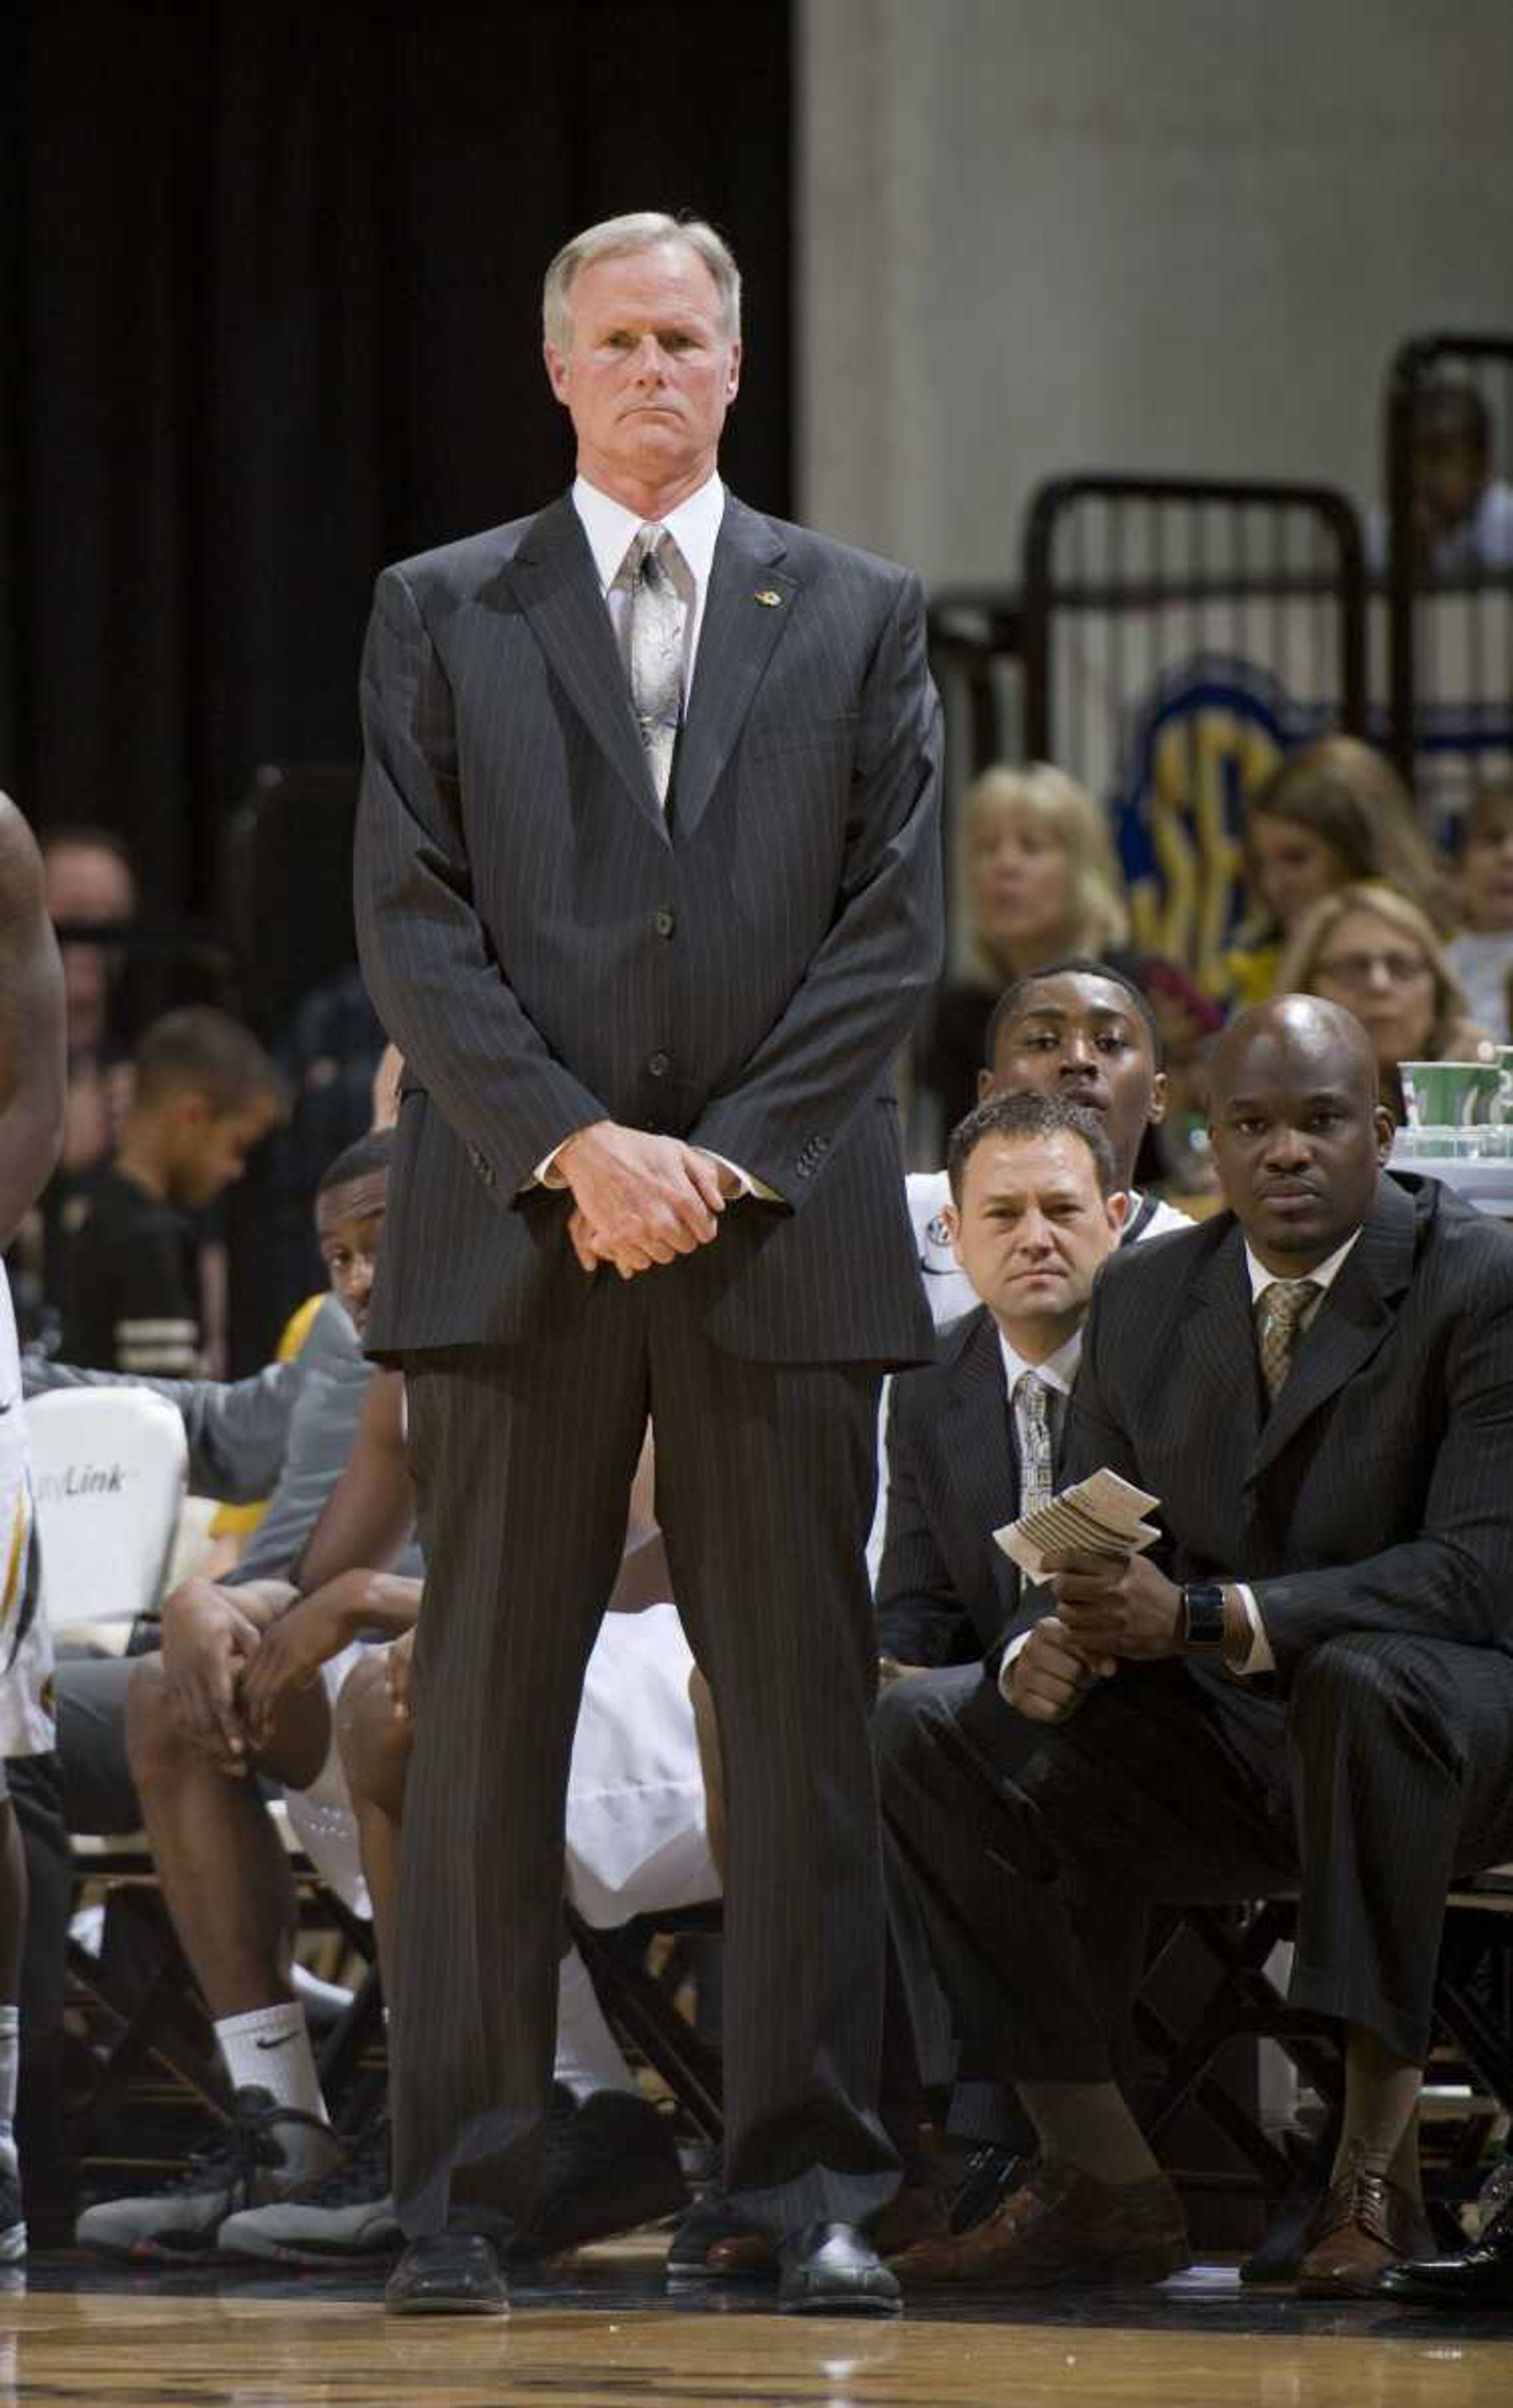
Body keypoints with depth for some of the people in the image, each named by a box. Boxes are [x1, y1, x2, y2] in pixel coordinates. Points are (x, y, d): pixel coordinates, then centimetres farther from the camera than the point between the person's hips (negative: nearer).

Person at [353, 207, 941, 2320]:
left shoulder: (860, 618, 11)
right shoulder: (443, 616, 10)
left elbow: (897, 923, 4)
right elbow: (413, 923, 2)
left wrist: (728, 1156, -8)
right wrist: (570, 1145, -11)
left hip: (783, 1236, 0)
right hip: (516, 1236, 0)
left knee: (803, 1719, 0)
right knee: (484, 1724, 0)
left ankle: (813, 2185, 4)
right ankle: (462, 2196, 4)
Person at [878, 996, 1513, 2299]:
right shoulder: (1144, 1297, 8)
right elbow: (1101, 1559, 9)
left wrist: (1200, 1617, -32)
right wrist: (1065, 1640, -18)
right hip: (1226, 1748, 6)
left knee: (1364, 1687, -40)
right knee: (941, 1746, -14)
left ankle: (1377, 2166, -37)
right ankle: (1106, 2184, -15)